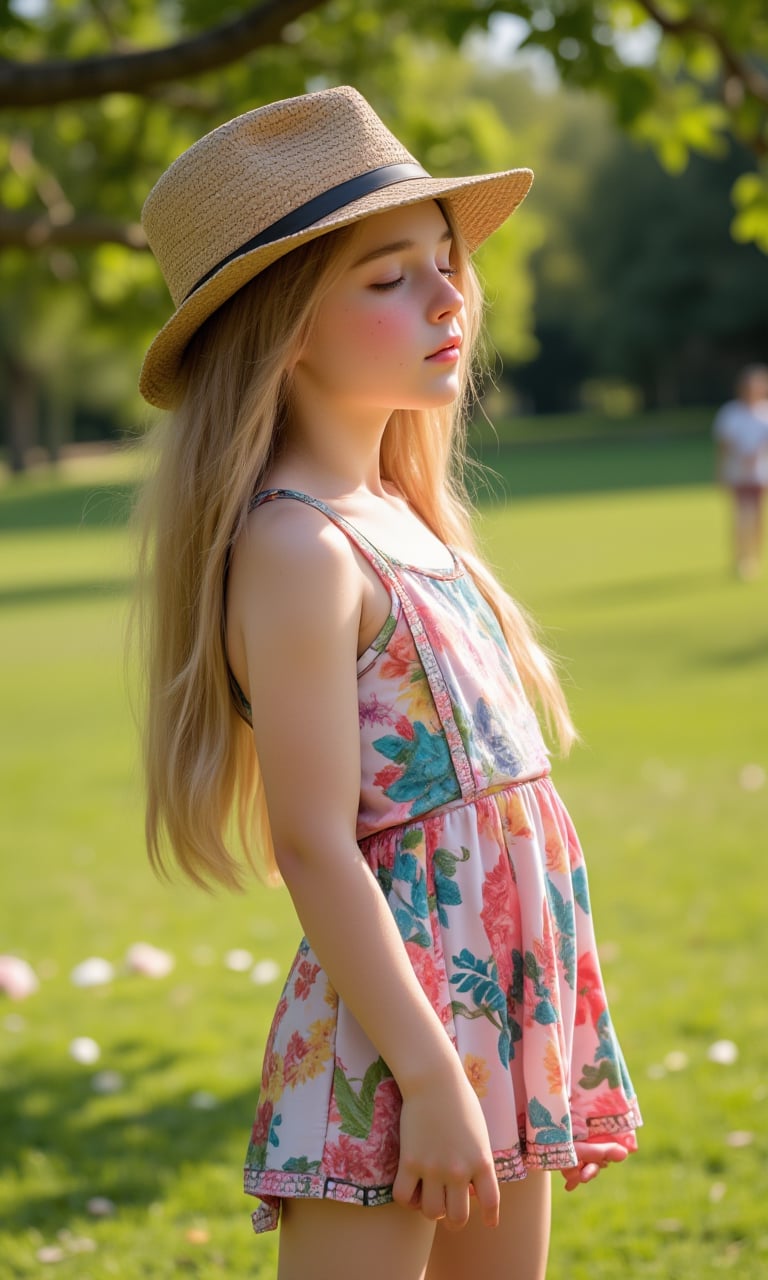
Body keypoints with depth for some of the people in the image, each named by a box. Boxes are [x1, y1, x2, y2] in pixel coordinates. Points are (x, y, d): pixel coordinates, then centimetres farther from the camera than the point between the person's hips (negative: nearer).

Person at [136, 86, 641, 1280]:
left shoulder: (400, 521, 13)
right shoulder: (296, 549, -15)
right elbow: (315, 846, -19)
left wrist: (547, 1069, 20)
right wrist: (429, 1079, -21)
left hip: (507, 1023, 9)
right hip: (392, 1044, -9)